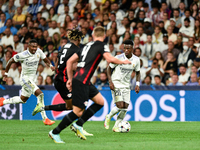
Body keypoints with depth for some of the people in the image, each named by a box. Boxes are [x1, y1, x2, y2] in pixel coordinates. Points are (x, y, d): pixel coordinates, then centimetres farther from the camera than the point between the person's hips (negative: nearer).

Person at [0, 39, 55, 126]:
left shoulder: (38, 52, -3)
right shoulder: (23, 55, -18)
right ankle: (45, 119, -20)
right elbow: (11, 61, -6)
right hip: (25, 78, -8)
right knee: (39, 93, -22)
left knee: (23, 100, 19)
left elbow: (45, 60, 11)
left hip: (32, 79, 8)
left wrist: (50, 65, -10)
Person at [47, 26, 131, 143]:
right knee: (78, 111, -7)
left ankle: (78, 125, 12)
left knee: (100, 102, 14)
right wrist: (123, 62, -3)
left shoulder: (88, 45, 20)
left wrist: (70, 79, 23)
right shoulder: (102, 46, -3)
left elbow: (70, 61, 20)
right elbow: (110, 59, -20)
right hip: (81, 82, -9)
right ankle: (55, 132, -2)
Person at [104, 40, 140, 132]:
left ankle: (116, 126, 12)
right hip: (116, 84, -4)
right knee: (120, 105, -17)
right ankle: (108, 117, 10)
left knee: (125, 107, -2)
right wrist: (110, 82, -14)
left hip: (126, 85, 4)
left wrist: (137, 84, -1)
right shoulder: (118, 58, -15)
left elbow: (137, 72, 12)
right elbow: (109, 68, -4)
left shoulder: (136, 60, -3)